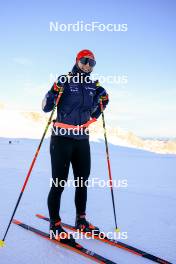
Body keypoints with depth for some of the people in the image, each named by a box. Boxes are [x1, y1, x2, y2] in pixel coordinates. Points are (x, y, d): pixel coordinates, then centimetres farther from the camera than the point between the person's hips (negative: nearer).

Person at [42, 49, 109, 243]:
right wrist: (55, 91, -22)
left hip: (82, 139, 6)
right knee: (59, 183, -2)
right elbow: (46, 108, -7)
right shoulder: (65, 81, -4)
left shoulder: (93, 86, 11)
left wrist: (103, 101, 6)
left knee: (82, 181, 12)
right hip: (62, 138, -5)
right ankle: (55, 224, 15)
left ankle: (81, 220, 29)